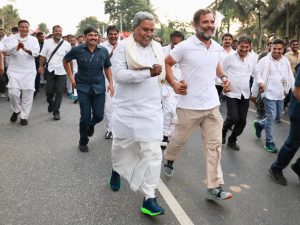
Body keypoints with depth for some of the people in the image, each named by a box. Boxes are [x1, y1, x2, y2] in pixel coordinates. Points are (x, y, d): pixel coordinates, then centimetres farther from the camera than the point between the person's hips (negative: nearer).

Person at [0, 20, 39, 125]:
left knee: (28, 93, -1)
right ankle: (16, 110, 18)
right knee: (13, 92, -11)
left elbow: (36, 52, -12)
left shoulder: (33, 39, 3)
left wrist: (25, 49, -30)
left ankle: (24, 116, 14)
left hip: (29, 71, 0)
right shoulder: (11, 38, 5)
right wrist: (17, 47, -23)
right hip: (14, 70, 0)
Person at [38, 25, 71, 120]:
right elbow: (43, 55, 5)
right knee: (49, 91, 6)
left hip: (61, 71, -1)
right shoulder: (47, 42, 4)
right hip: (50, 70, 1)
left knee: (59, 92, 0)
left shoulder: (67, 44, 1)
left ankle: (56, 111, 13)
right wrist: (41, 66, -5)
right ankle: (51, 103, 38)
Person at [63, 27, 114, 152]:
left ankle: (91, 125, 41)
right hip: (83, 87, -2)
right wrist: (71, 77, 6)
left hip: (99, 88, 2)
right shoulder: (77, 50, -5)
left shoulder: (103, 51, -1)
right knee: (85, 117, -2)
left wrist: (111, 83, 1)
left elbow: (107, 68, 12)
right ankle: (83, 142, 21)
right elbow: (65, 61, 11)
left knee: (99, 116, 2)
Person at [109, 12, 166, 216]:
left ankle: (149, 199, 3)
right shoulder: (123, 46, -5)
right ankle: (117, 170, 49)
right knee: (121, 145, 17)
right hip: (127, 108, -2)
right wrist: (148, 72, -25)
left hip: (151, 109, 2)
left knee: (152, 152, -5)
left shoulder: (157, 47, 8)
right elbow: (119, 74, -19)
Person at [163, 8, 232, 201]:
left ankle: (215, 187, 10)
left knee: (214, 146, 2)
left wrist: (223, 77, 8)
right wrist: (173, 83, -14)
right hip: (190, 106, -4)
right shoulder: (184, 47, -10)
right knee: (180, 139, 13)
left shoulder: (217, 47, 8)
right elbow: (166, 63, 0)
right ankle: (169, 160, 47)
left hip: (212, 105, 5)